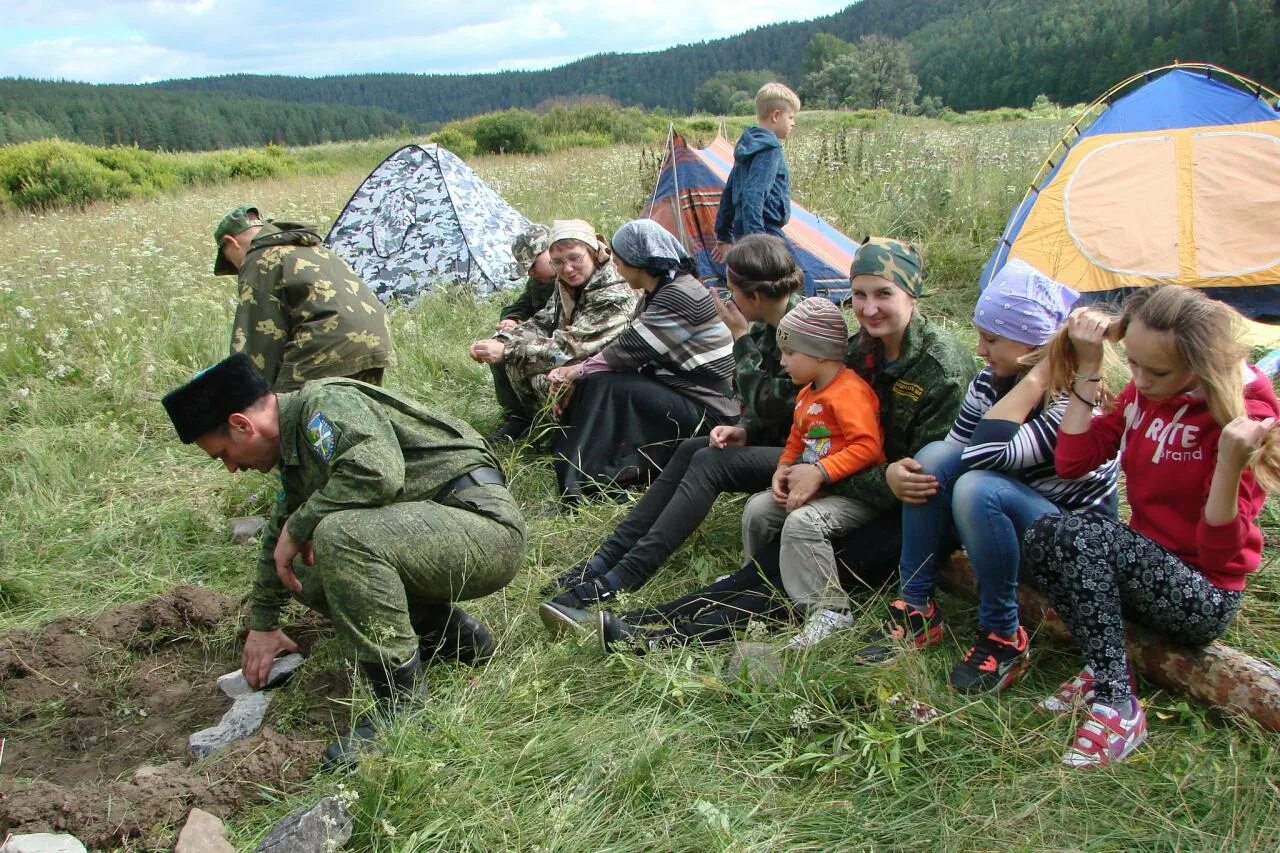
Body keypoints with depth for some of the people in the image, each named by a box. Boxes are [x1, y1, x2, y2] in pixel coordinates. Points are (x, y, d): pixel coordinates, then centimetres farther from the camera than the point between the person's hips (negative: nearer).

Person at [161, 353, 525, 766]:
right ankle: (454, 634, 14)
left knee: (341, 536, -30)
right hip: (430, 530, 10)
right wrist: (262, 623, 33)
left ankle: (403, 707, -19)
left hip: (485, 522, -10)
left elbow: (377, 473, -33)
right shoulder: (295, 448, 15)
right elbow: (279, 533, 27)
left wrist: (298, 528, -19)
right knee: (306, 572, 10)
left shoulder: (325, 404, -15)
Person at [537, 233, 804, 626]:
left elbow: (765, 406, -22)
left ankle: (614, 583, -30)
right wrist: (745, 429, -6)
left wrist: (741, 338, -17)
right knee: (691, 450, -10)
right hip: (776, 438, 9)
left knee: (709, 462, -25)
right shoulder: (767, 326, 8)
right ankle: (605, 560, -14)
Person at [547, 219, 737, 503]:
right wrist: (575, 374, -4)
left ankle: (580, 486, -20)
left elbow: (631, 349, -19)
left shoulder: (681, 295, -19)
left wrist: (578, 371, -6)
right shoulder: (657, 294, 11)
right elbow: (627, 348, 8)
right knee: (589, 384, -5)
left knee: (603, 388, -22)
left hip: (707, 413, -9)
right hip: (674, 395, 9)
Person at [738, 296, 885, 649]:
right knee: (757, 508, 7)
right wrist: (784, 469, -1)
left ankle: (829, 610, -24)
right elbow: (796, 441, 19)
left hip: (856, 492, -11)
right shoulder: (807, 393, 13)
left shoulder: (848, 392, -21)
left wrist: (819, 472, -30)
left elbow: (867, 447, -29)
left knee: (802, 522, -32)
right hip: (816, 487, 11)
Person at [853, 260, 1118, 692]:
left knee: (979, 489, -34)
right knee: (936, 456, -19)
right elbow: (953, 453, 2)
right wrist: (908, 473, -20)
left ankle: (1002, 637, -15)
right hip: (1007, 523, 7)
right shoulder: (988, 383, -3)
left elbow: (987, 454, -38)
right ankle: (916, 612, -10)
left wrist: (1038, 376, -32)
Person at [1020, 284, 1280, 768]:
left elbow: (1219, 551, -20)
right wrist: (1088, 368, -9)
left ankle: (1117, 706, -22)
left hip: (1205, 599, -6)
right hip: (1145, 568, 6)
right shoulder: (1143, 393, -1)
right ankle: (1108, 670, -10)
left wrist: (1230, 463, -38)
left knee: (1080, 535, -30)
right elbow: (1072, 461, -3)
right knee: (1041, 539, -20)